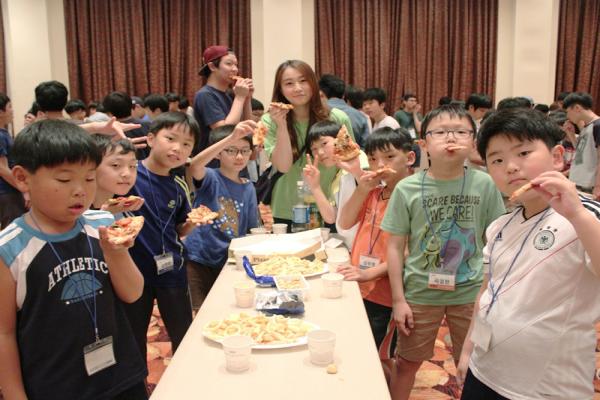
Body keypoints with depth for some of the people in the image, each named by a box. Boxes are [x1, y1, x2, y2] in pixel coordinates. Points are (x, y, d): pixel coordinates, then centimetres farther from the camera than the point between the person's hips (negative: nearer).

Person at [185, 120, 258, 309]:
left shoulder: (248, 188, 6)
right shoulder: (211, 178, -8)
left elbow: (251, 230, 11)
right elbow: (194, 166, -32)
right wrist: (231, 138, -43)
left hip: (230, 263, 5)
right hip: (199, 260, -4)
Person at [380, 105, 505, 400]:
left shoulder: (484, 184, -7)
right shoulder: (407, 188, -9)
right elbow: (395, 247, -4)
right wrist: (398, 299, -5)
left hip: (472, 293, 1)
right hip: (419, 293, 0)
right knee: (406, 365, 15)